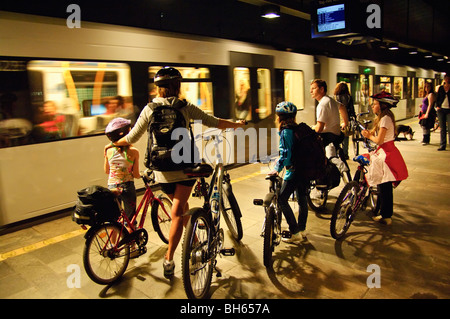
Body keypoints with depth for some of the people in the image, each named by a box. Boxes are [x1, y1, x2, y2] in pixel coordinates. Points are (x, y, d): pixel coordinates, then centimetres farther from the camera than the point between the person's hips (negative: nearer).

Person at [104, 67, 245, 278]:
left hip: (162, 170, 3)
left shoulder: (149, 109, 0)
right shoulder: (185, 107, -5)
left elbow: (132, 138, 4)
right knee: (178, 211, 3)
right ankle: (169, 259, 0)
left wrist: (113, 144, 24)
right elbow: (213, 122, -1)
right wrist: (236, 124, 16)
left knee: (181, 205, 24)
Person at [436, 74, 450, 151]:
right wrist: (437, 106, 1)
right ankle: (442, 145, 10)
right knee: (442, 128, 5)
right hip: (441, 109, 3)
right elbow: (437, 98, 14)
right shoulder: (441, 88, 11)